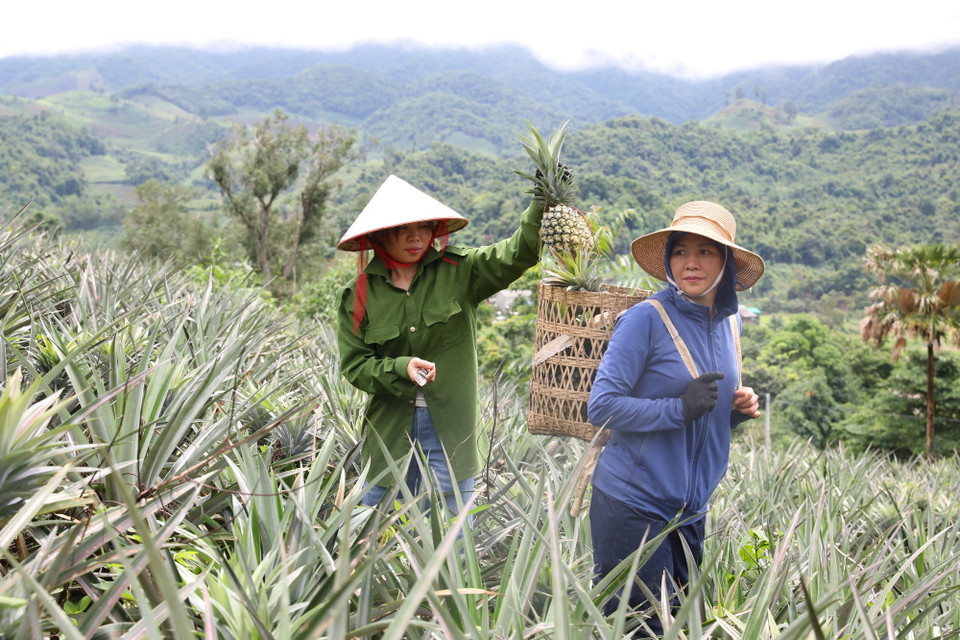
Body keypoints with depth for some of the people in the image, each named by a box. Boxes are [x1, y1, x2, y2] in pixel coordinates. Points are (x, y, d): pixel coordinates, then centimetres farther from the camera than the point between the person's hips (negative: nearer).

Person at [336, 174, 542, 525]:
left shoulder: (458, 272, -2)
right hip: (389, 433, 1)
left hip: (451, 431, -1)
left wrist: (542, 205, -31)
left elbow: (517, 254, -14)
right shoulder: (359, 295, 1)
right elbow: (354, 365, -1)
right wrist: (401, 368, -19)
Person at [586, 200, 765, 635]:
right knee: (642, 626, 1)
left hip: (690, 511, 7)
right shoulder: (647, 319, -13)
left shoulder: (729, 323, 9)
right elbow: (601, 407, -16)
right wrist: (680, 409, -24)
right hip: (633, 506, -7)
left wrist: (738, 409, 0)